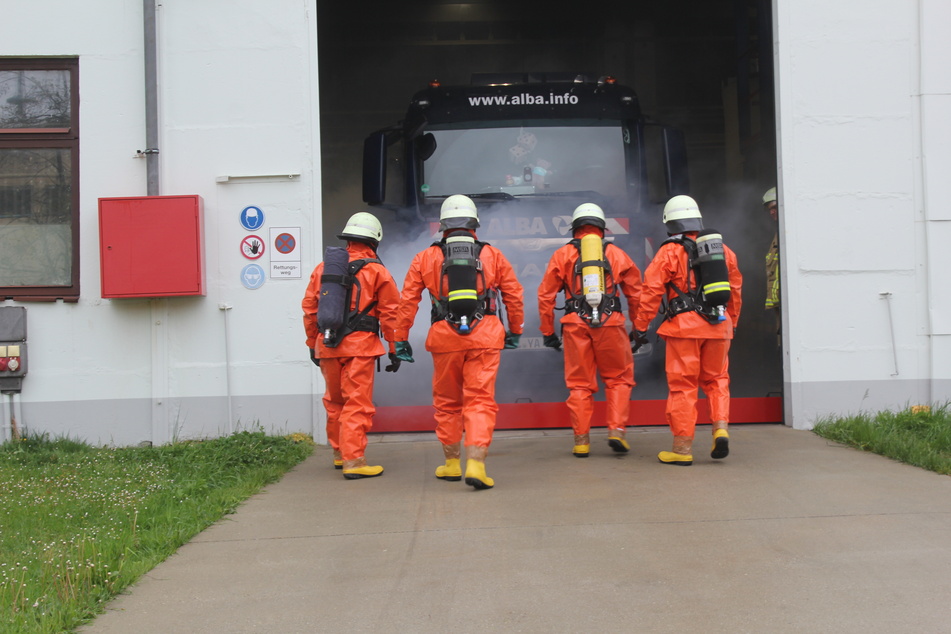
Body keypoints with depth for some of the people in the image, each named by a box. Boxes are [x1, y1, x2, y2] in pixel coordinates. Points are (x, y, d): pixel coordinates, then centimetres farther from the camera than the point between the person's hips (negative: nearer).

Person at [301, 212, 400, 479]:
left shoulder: (323, 267, 11)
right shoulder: (376, 271, -1)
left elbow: (309, 308, 13)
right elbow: (390, 313, -2)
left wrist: (313, 344, 21)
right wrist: (395, 349, 5)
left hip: (327, 345, 5)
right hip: (359, 346, -5)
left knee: (335, 402, 18)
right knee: (358, 403, -2)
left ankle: (340, 453, 31)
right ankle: (353, 461, -6)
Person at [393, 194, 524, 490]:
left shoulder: (426, 258, 5)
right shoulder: (492, 255, 6)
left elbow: (408, 300, 4)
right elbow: (514, 296, 11)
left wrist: (401, 339, 9)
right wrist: (515, 332, 23)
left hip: (445, 337, 1)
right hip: (484, 337, -1)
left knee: (447, 402, 16)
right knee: (480, 401, 0)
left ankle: (451, 463, 25)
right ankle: (475, 464, -13)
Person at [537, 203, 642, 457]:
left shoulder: (562, 255, 9)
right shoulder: (616, 254, 12)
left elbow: (545, 295, 6)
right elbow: (636, 293, 13)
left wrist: (548, 331, 12)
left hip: (576, 325, 0)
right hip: (610, 323, 0)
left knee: (579, 384, 7)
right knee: (618, 378, 12)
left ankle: (581, 440, 9)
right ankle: (617, 429, 0)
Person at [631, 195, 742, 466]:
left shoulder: (670, 252, -4)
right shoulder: (722, 249, 11)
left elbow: (651, 291, -8)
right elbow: (735, 288, 18)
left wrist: (640, 327, -2)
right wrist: (731, 322, 29)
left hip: (685, 325, -4)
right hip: (718, 324, 4)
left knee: (683, 385, 1)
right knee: (716, 378, 19)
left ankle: (683, 448, 3)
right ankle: (720, 428, 1)